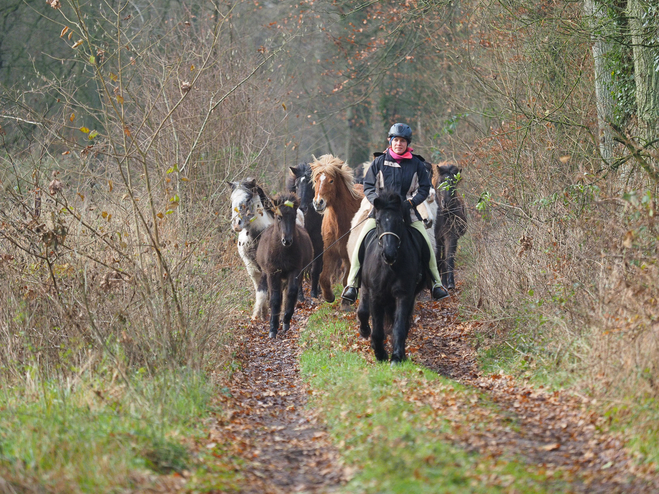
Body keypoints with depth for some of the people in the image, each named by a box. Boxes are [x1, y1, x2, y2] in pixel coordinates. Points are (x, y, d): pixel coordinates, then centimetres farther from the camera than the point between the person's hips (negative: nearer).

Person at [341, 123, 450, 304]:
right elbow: (368, 187, 6)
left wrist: (410, 202, -13)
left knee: (427, 244, -9)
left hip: (408, 211, 0)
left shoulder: (416, 164, 4)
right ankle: (352, 284, -11)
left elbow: (424, 189, 4)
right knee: (361, 242, -16)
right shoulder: (379, 162, 3)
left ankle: (436, 284, 4)